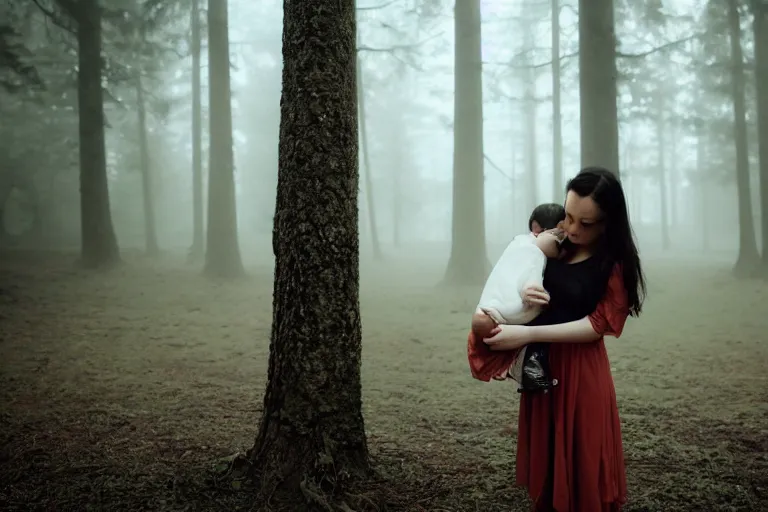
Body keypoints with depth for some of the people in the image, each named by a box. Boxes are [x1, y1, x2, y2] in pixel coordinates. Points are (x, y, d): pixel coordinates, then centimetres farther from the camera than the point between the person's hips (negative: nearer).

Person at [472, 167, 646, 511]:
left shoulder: (616, 263, -9)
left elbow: (598, 324, -14)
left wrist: (527, 334, -21)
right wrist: (523, 295, -13)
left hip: (581, 371, -4)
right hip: (539, 364, 4)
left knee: (582, 464, 4)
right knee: (546, 458, 12)